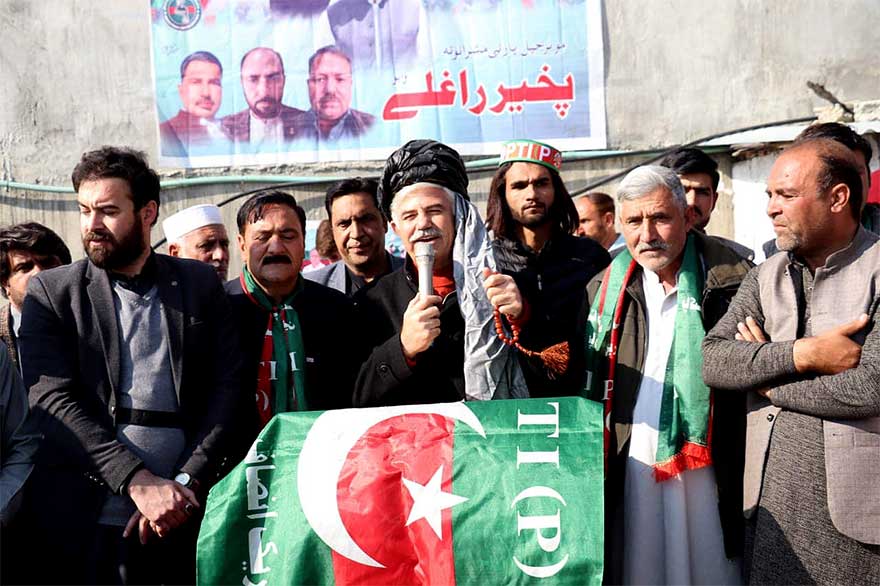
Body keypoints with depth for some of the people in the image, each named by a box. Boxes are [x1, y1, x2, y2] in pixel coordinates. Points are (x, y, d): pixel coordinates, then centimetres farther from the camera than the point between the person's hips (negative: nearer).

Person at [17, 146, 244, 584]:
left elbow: (226, 387, 2)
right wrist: (139, 482, -16)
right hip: (82, 521, 0)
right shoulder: (51, 292, 3)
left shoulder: (199, 284, 6)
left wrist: (187, 483, -9)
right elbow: (52, 401, -7)